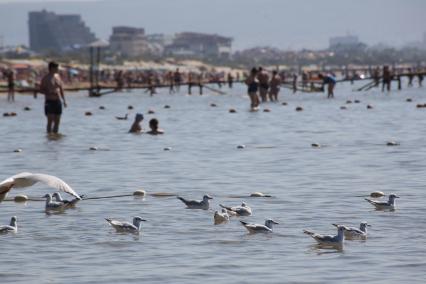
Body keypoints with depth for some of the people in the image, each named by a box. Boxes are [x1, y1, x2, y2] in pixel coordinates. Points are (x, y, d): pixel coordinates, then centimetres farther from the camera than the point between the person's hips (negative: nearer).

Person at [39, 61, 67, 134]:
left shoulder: (57, 76, 11)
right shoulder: (45, 78, -6)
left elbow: (61, 89, 18)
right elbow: (41, 90, -8)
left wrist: (64, 100, 13)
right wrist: (51, 93, -20)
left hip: (57, 101, 6)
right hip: (49, 101, -6)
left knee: (57, 121, 5)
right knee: (50, 121, -10)